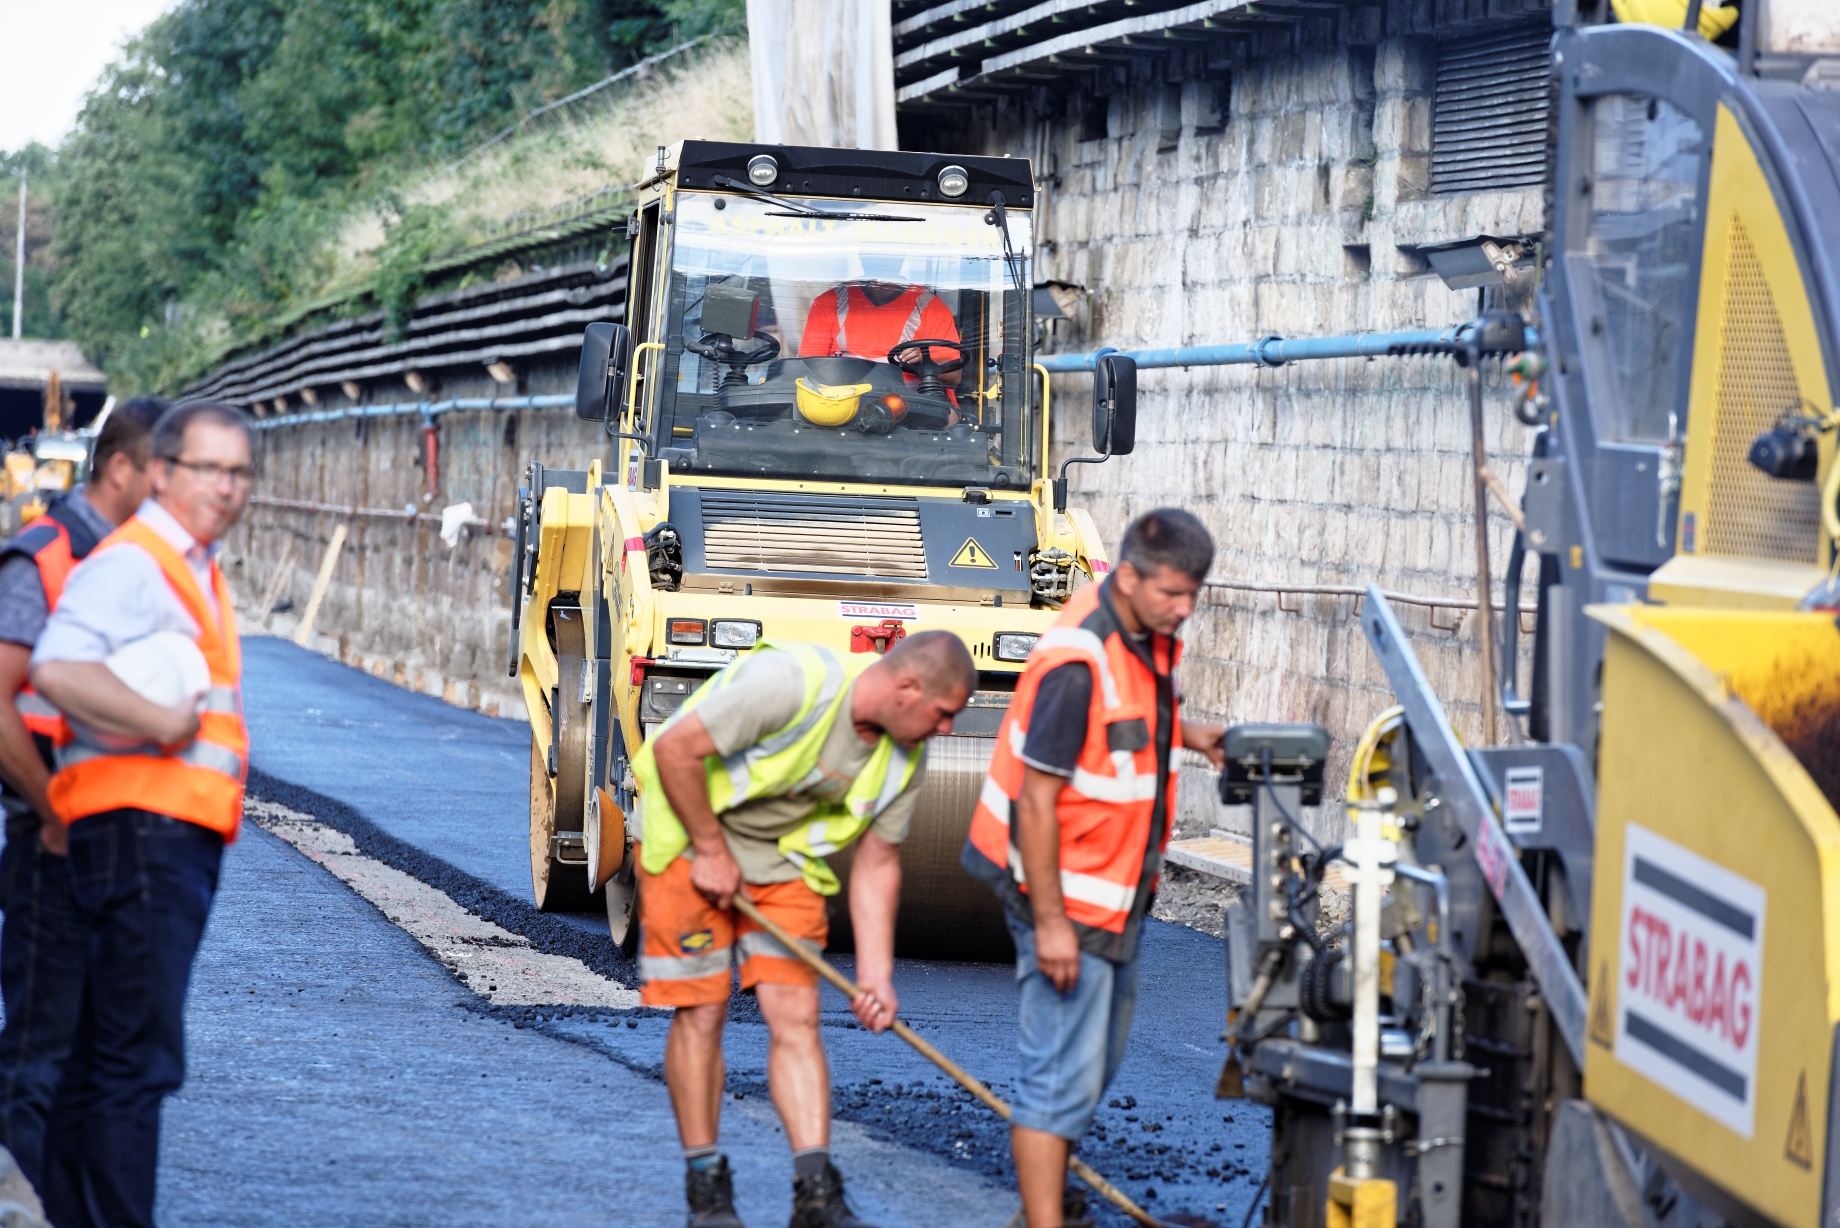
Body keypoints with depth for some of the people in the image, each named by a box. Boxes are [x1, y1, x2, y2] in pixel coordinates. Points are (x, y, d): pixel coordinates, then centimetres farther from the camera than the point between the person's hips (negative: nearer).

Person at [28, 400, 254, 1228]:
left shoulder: (193, 570, 20)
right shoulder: (130, 562, -12)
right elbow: (58, 670, -28)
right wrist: (163, 725, -24)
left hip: (183, 839, 10)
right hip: (142, 827, -10)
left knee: (104, 1057, 14)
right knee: (139, 1058, -12)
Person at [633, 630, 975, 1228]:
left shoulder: (905, 759, -6)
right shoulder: (793, 683, -30)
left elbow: (877, 863, 3)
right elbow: (674, 748, -28)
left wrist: (876, 973, -4)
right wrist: (712, 851, -19)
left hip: (784, 859, 6)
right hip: (690, 839, -6)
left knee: (796, 1014, -6)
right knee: (701, 1012, -6)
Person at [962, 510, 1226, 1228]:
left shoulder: (1146, 634, 1)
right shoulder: (1077, 662, -27)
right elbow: (1035, 801, -25)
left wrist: (1185, 732, 6)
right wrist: (1049, 922, -24)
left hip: (1118, 889, 10)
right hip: (1066, 894, -10)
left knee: (1097, 1061, 21)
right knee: (1064, 1074, -10)